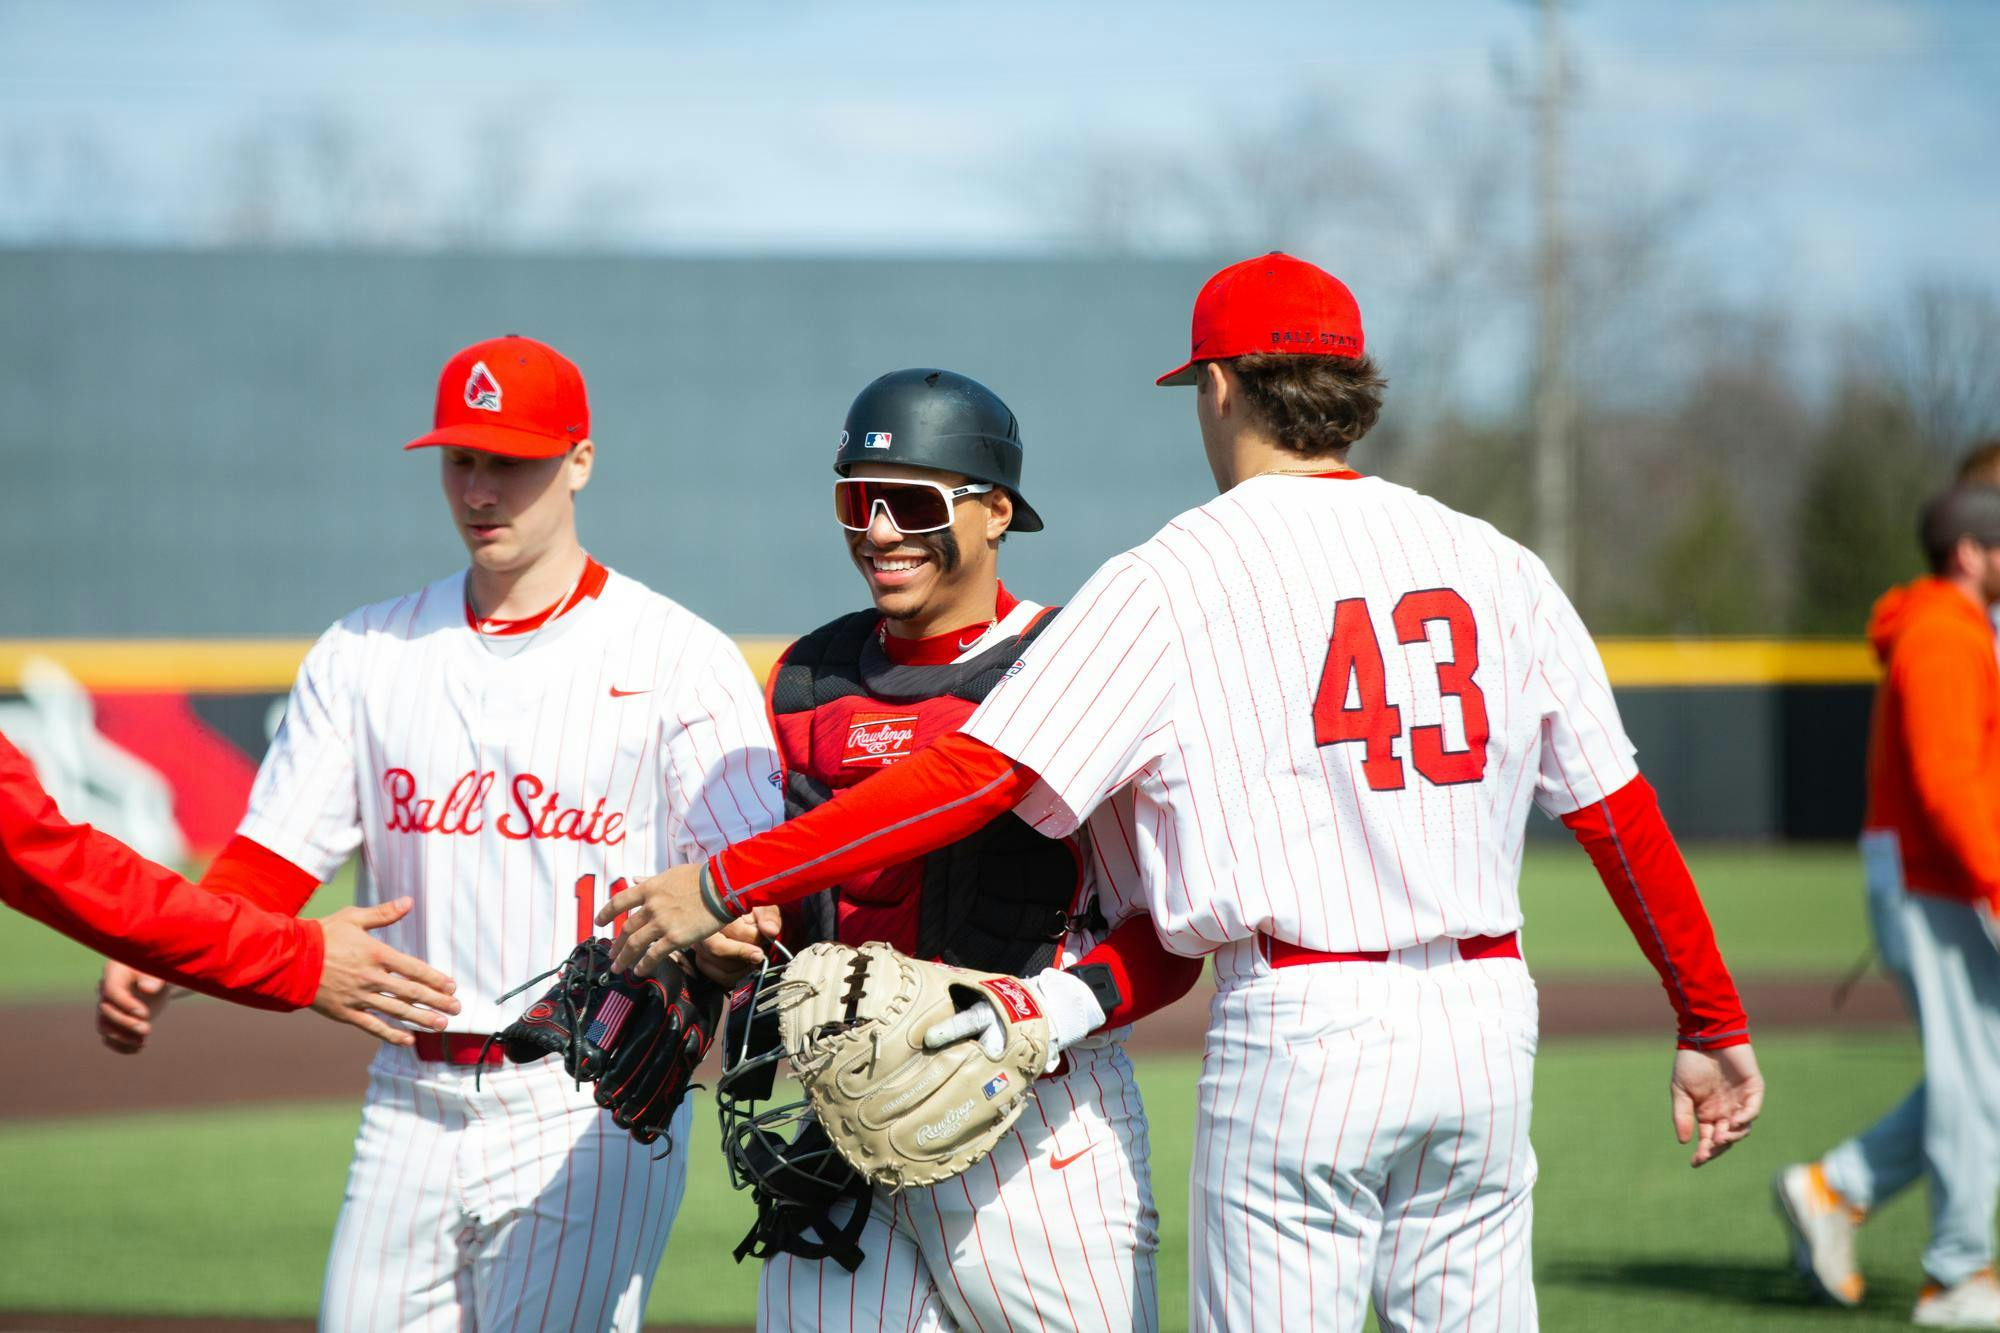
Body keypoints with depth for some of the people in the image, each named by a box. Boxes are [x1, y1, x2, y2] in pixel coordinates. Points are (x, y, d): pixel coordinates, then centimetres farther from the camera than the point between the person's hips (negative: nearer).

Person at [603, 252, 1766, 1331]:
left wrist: (724, 884, -7)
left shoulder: (1173, 581, -4)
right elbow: (1622, 812, 11)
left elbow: (976, 774, -11)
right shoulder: (1497, 568, 9)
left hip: (1300, 1028, -4)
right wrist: (1713, 1025, 20)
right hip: (1486, 1016, 4)